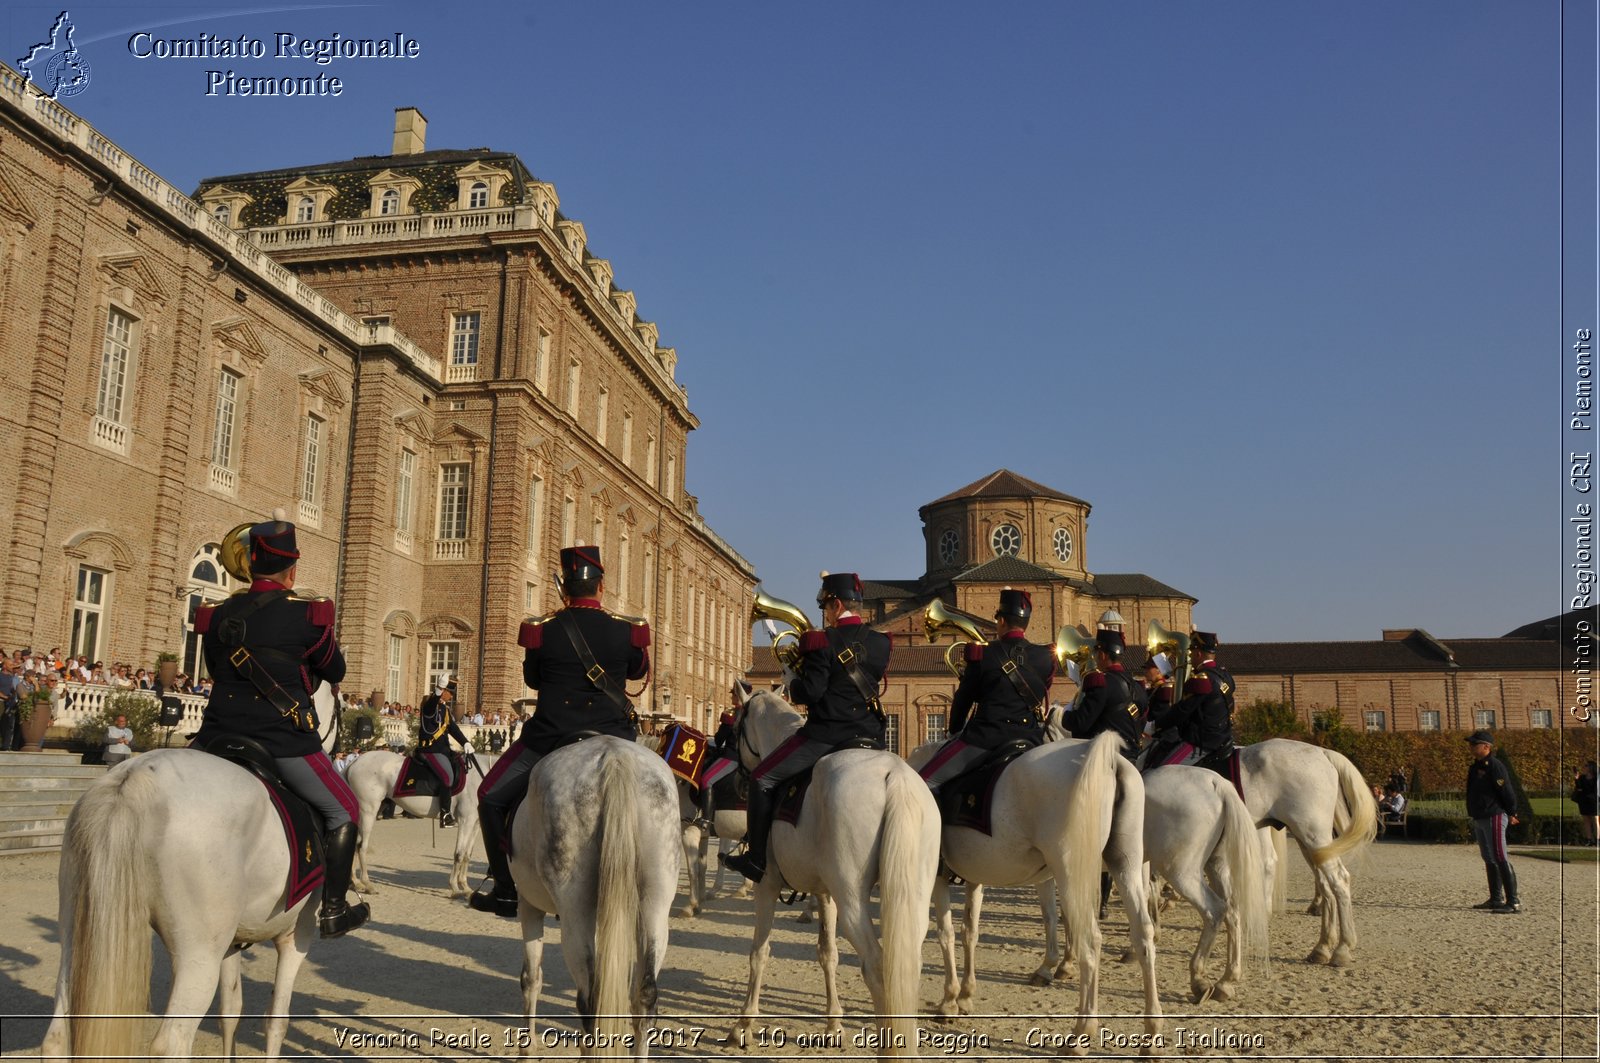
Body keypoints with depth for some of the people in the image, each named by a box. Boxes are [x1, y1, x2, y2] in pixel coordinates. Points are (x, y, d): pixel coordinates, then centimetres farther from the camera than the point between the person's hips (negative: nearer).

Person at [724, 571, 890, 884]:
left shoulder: (823, 642, -12)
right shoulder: (881, 643, 7)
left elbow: (809, 693, -16)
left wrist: (793, 682, 7)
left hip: (826, 734, -6)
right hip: (870, 737, 6)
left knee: (762, 778, 6)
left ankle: (756, 859, 6)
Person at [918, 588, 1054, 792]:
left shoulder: (982, 653, -4)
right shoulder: (1046, 657, 4)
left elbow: (963, 700, 6)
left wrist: (954, 732, 22)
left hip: (985, 737, -4)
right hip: (1029, 740, 4)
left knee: (923, 784, -1)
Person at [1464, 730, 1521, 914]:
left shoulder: (1495, 766, -15)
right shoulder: (1475, 767, 15)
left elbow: (1507, 792, -15)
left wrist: (1511, 814, -8)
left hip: (1494, 817, -10)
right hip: (1478, 819, 10)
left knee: (1500, 859, -11)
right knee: (1489, 859, 14)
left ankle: (1514, 902, -10)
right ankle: (1496, 899, 22)